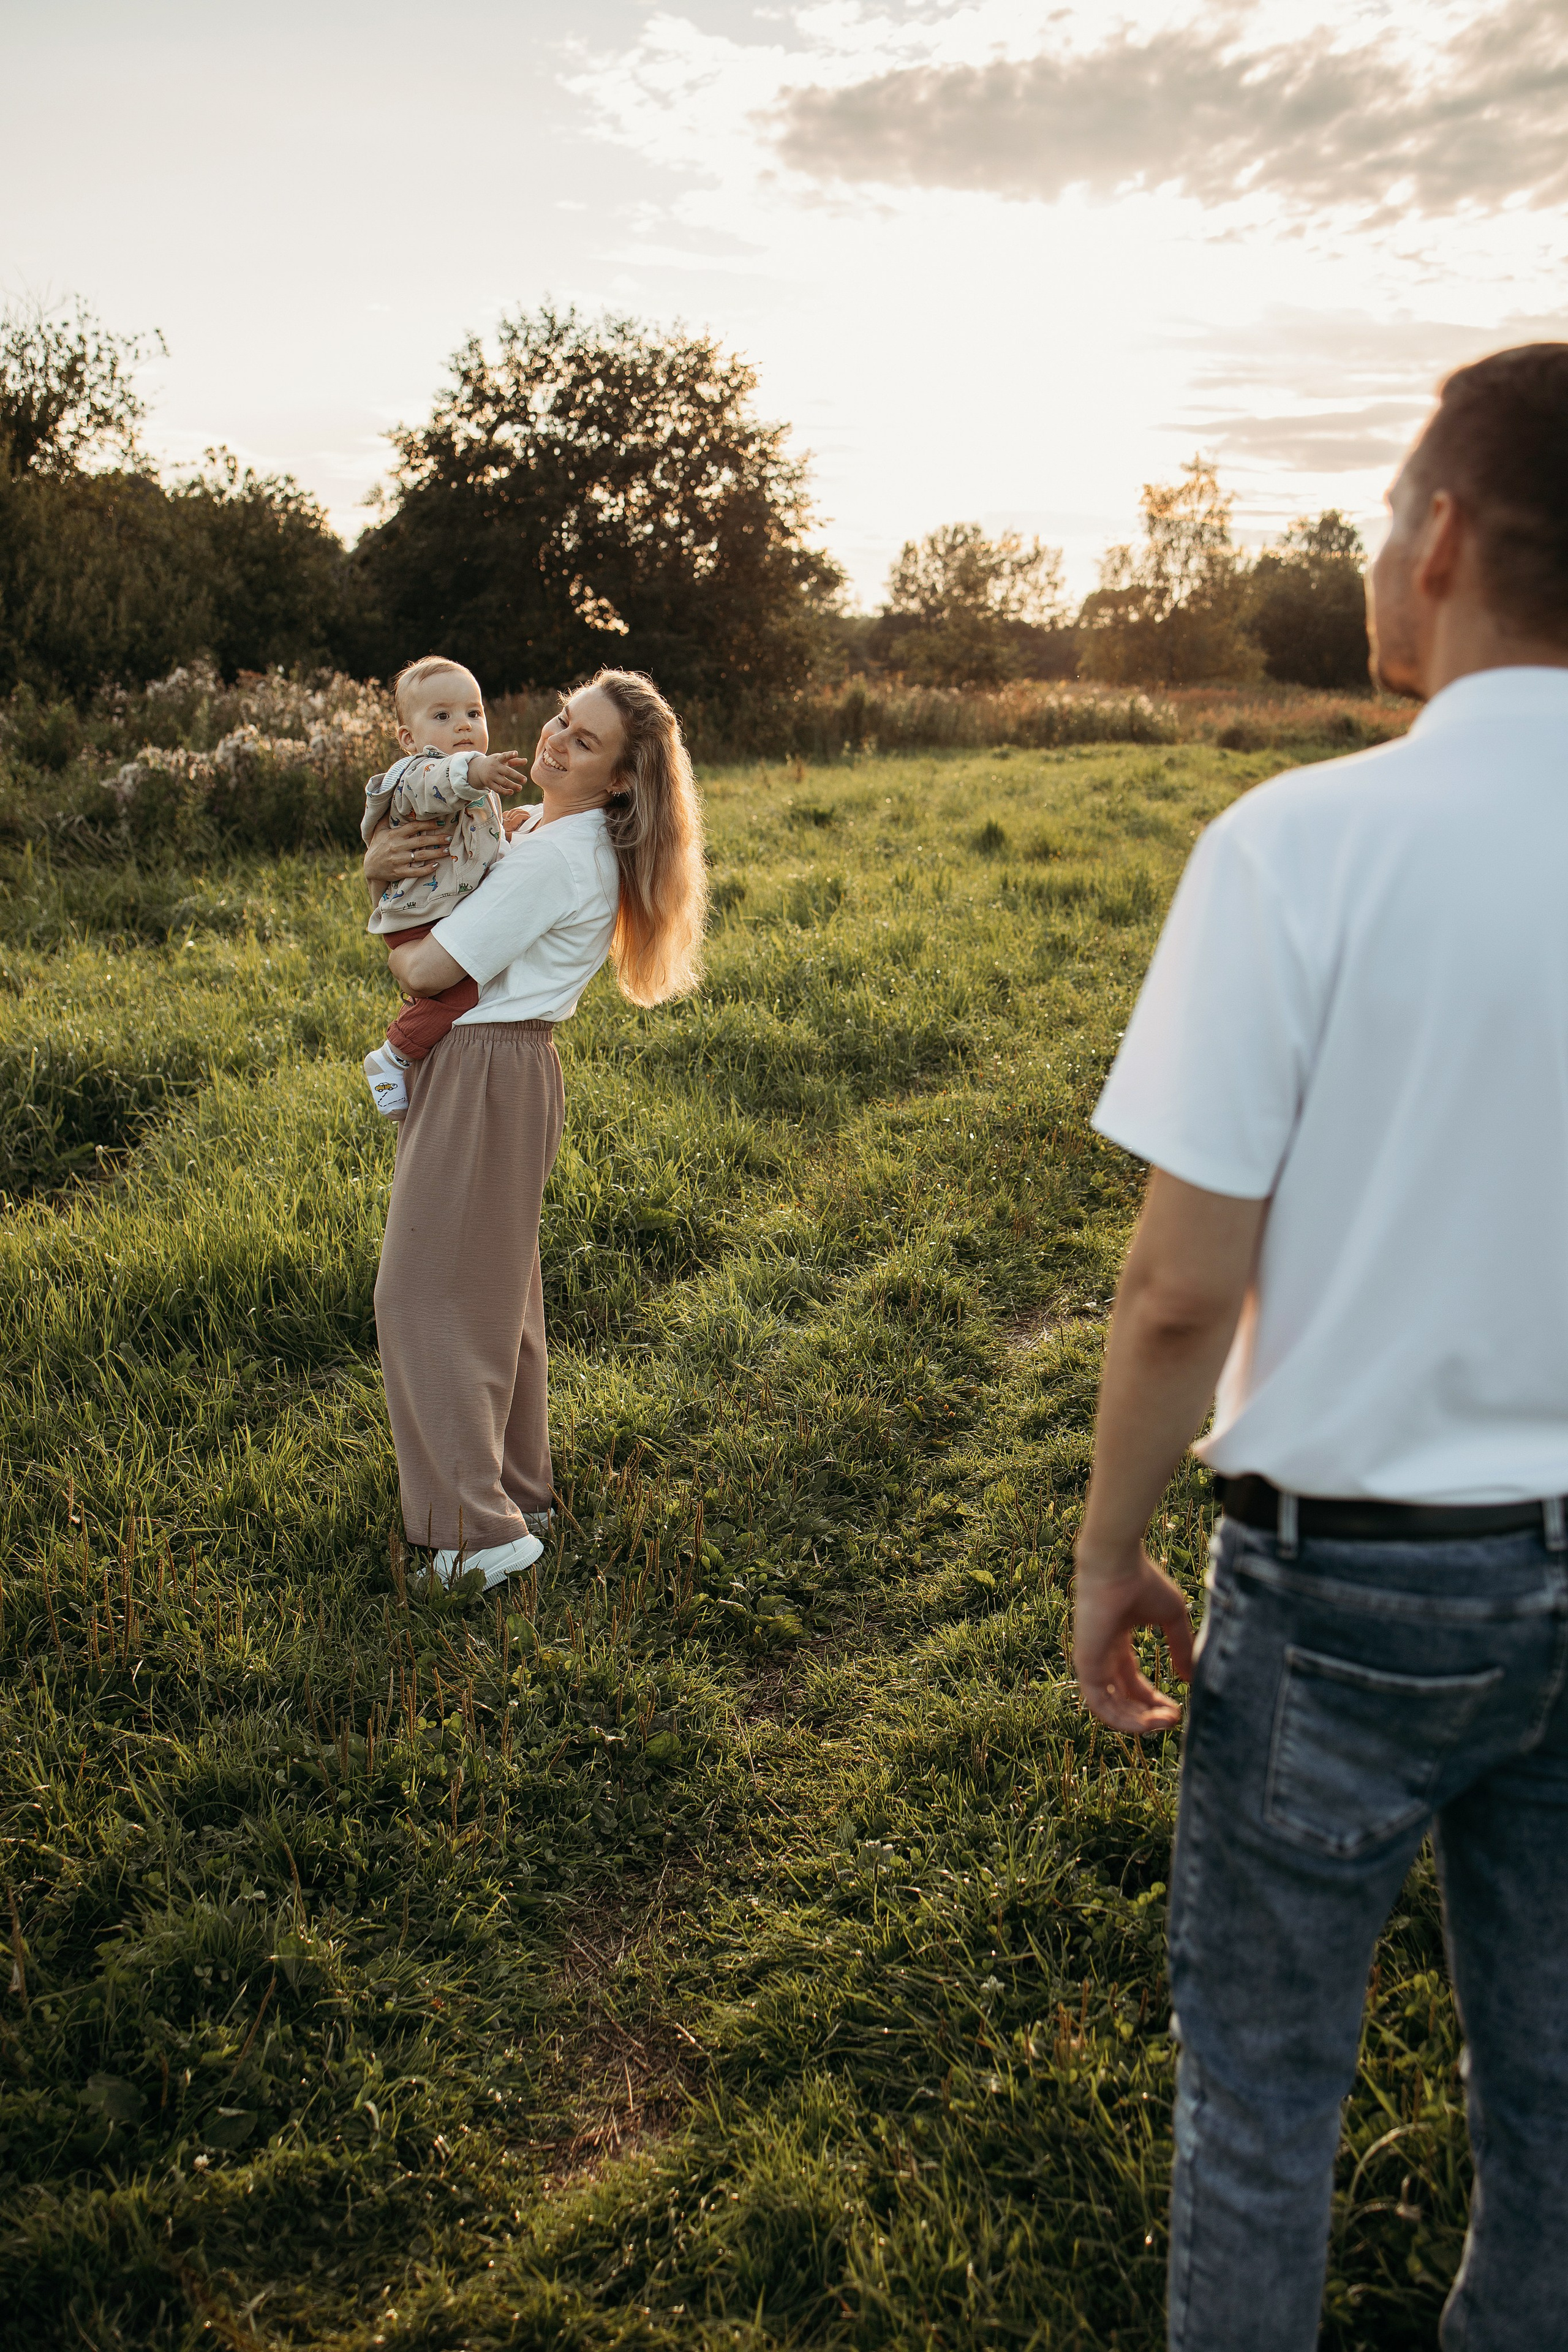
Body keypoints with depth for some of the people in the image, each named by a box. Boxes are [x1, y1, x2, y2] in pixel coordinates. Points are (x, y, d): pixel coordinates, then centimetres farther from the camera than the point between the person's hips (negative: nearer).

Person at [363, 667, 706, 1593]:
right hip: (503, 1072, 10)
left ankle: (479, 1527, 4)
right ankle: (519, 1486, 32)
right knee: (496, 1291, 18)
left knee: (429, 1294, -2)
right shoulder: (556, 837, 12)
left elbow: (430, 968, -21)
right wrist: (383, 863, -7)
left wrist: (397, 947, 3)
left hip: (487, 1080, -10)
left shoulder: (555, 857, -20)